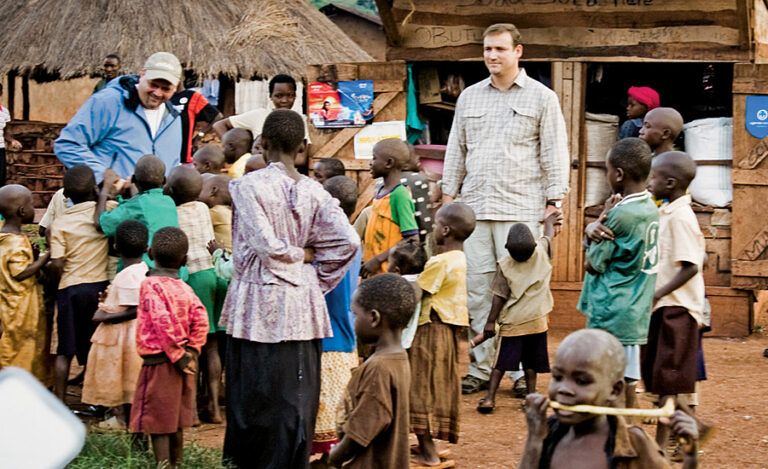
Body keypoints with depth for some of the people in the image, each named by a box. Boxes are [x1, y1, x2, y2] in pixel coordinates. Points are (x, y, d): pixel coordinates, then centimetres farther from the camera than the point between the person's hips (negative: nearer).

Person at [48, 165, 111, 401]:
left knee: (65, 351, 7)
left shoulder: (60, 223, -7)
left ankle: (60, 401, 8)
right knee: (94, 349, 11)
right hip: (100, 285, 1)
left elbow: (57, 264, -12)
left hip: (70, 288, -1)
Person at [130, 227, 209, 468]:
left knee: (157, 424, -2)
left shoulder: (151, 285, -12)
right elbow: (201, 321, -4)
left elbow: (163, 322, -22)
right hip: (182, 364, 7)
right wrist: (192, 351, -1)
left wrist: (176, 355, -16)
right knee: (175, 423, 17)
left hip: (158, 361, -7)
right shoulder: (185, 289, 5)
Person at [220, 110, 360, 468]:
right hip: (301, 303, 4)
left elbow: (266, 245, -16)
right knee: (297, 394, 8)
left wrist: (300, 254, 1)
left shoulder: (248, 186, -9)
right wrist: (312, 262, 6)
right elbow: (348, 241, -4)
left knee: (255, 394, 3)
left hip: (259, 302, -4)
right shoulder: (313, 191, 2)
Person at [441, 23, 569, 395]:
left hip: (520, 210, -4)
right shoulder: (469, 97, 15)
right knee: (477, 289, 3)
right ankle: (481, 369, 9)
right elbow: (456, 150, 19)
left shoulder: (541, 97, 4)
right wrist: (449, 195, 15)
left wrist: (554, 201, -4)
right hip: (474, 209, 4)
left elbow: (555, 153, 2)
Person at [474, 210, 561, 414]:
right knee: (530, 363, 12)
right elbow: (549, 235, 17)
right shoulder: (542, 252, -6)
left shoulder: (504, 266, -12)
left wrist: (491, 321, -2)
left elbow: (499, 297, -10)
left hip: (512, 322, -2)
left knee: (501, 362, 4)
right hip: (537, 320, 2)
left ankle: (490, 397, 0)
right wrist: (549, 221, 38)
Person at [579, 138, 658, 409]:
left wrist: (602, 219, -1)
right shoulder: (651, 209, 9)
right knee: (625, 380, 14)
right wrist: (591, 229, -5)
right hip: (635, 312, 8)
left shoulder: (620, 215, -17)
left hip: (610, 313, -8)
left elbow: (593, 265, -7)